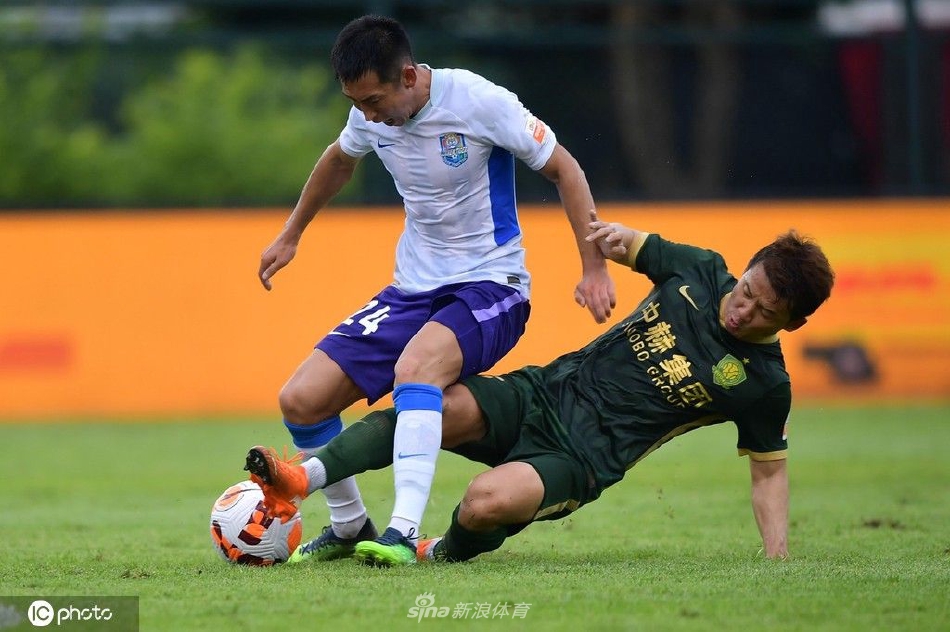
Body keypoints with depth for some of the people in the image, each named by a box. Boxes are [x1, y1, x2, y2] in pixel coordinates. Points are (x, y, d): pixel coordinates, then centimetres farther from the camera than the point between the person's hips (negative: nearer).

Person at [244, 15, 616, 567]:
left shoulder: (479, 102, -19)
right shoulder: (371, 116, -2)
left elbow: (563, 169, -9)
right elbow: (340, 160, 23)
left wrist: (594, 268, -13)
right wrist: (291, 236, 31)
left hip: (490, 287, -6)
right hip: (413, 289, 6)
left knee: (415, 365, -38)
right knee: (301, 400, -6)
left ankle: (405, 530, -43)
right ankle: (350, 526, 17)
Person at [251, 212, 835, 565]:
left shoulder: (764, 384, -4)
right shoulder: (699, 272, 5)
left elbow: (769, 469, 7)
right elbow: (630, 248, 21)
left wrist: (779, 560, -4)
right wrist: (618, 235, -4)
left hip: (583, 455, -4)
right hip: (541, 392, 4)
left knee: (489, 502, -32)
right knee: (444, 407, -27)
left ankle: (446, 553, 3)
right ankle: (303, 479, -32)